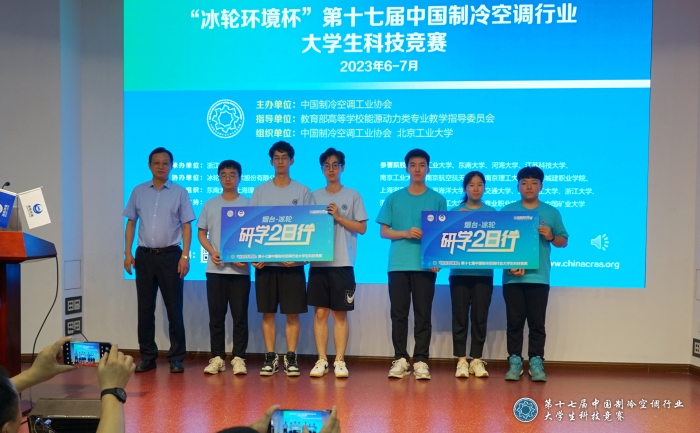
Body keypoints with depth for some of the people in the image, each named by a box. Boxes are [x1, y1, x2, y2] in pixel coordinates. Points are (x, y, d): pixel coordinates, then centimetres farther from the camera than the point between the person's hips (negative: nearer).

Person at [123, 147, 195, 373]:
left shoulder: (179, 192, 1)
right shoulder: (138, 191, 8)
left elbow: (186, 226, -1)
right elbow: (131, 223, 11)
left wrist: (185, 255, -10)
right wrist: (128, 253, 3)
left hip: (170, 254, -2)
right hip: (144, 254, 3)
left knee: (174, 308, 0)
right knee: (145, 308, 6)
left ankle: (176, 358, 8)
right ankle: (147, 357, 16)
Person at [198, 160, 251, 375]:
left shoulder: (248, 204, 2)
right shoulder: (210, 204, 9)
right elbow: (201, 233, 11)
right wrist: (212, 252, -7)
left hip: (240, 268, -2)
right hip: (215, 269, 2)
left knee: (240, 316, 1)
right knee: (216, 316, 6)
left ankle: (238, 358, 9)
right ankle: (217, 358, 14)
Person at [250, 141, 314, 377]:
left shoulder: (303, 191, 4)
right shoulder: (260, 191, 7)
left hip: (292, 262, -1)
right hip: (265, 261, 1)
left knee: (292, 313, 2)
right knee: (268, 313, 5)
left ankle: (291, 357, 10)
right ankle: (270, 357, 13)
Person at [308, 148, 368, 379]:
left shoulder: (353, 195, 4)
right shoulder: (315, 196, 11)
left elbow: (362, 228, -1)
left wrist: (338, 217, -10)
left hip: (342, 263, -2)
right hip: (318, 262, 2)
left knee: (340, 314, 3)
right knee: (320, 312, 3)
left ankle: (339, 360, 10)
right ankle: (321, 360, 10)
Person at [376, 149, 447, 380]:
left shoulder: (437, 200, 7)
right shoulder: (394, 198, 8)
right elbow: (384, 231, 7)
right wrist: (406, 233, -10)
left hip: (425, 265, -1)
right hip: (398, 264, 1)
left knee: (423, 314, 2)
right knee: (399, 313, 3)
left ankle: (421, 360, 8)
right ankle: (400, 359, 11)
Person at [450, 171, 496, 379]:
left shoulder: (492, 213, 8)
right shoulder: (455, 212, 6)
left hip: (483, 272, 1)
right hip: (459, 272, -1)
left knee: (480, 316, 3)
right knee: (460, 316, 1)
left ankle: (476, 359, 13)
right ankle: (461, 360, 8)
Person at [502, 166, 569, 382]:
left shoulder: (552, 213, 7)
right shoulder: (507, 211, 5)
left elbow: (564, 241, 11)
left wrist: (551, 237, -10)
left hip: (539, 277, 0)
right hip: (512, 277, 0)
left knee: (537, 323, 3)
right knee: (514, 321, 4)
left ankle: (536, 362, 11)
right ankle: (515, 362, 11)